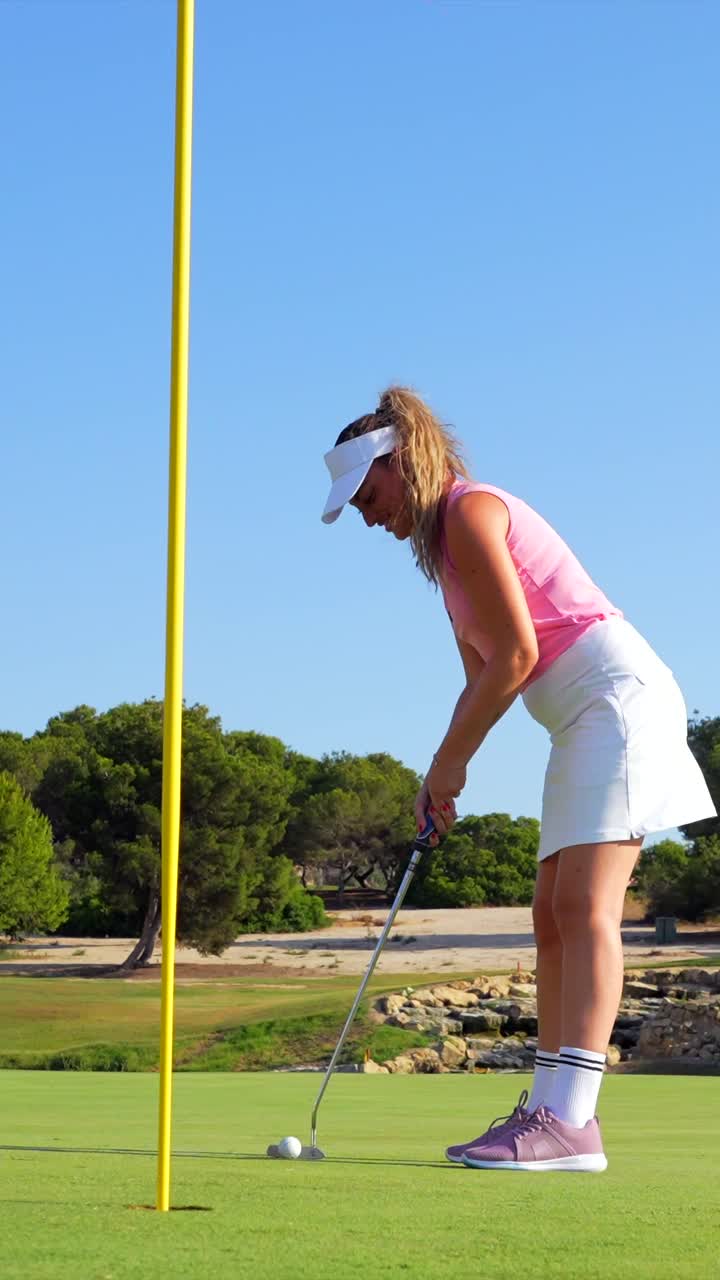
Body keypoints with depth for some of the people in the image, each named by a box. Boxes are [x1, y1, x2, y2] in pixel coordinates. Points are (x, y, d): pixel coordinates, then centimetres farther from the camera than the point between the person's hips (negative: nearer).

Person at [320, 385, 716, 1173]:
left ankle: (569, 1119, -24)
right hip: (579, 721, 10)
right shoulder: (444, 544, 19)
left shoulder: (471, 513, -10)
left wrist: (451, 759, -7)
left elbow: (516, 654, -16)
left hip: (617, 695, -10)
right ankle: (551, 1109, 6)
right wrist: (442, 779, 9)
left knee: (584, 905, -18)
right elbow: (483, 674, 20)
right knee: (553, 915, 6)